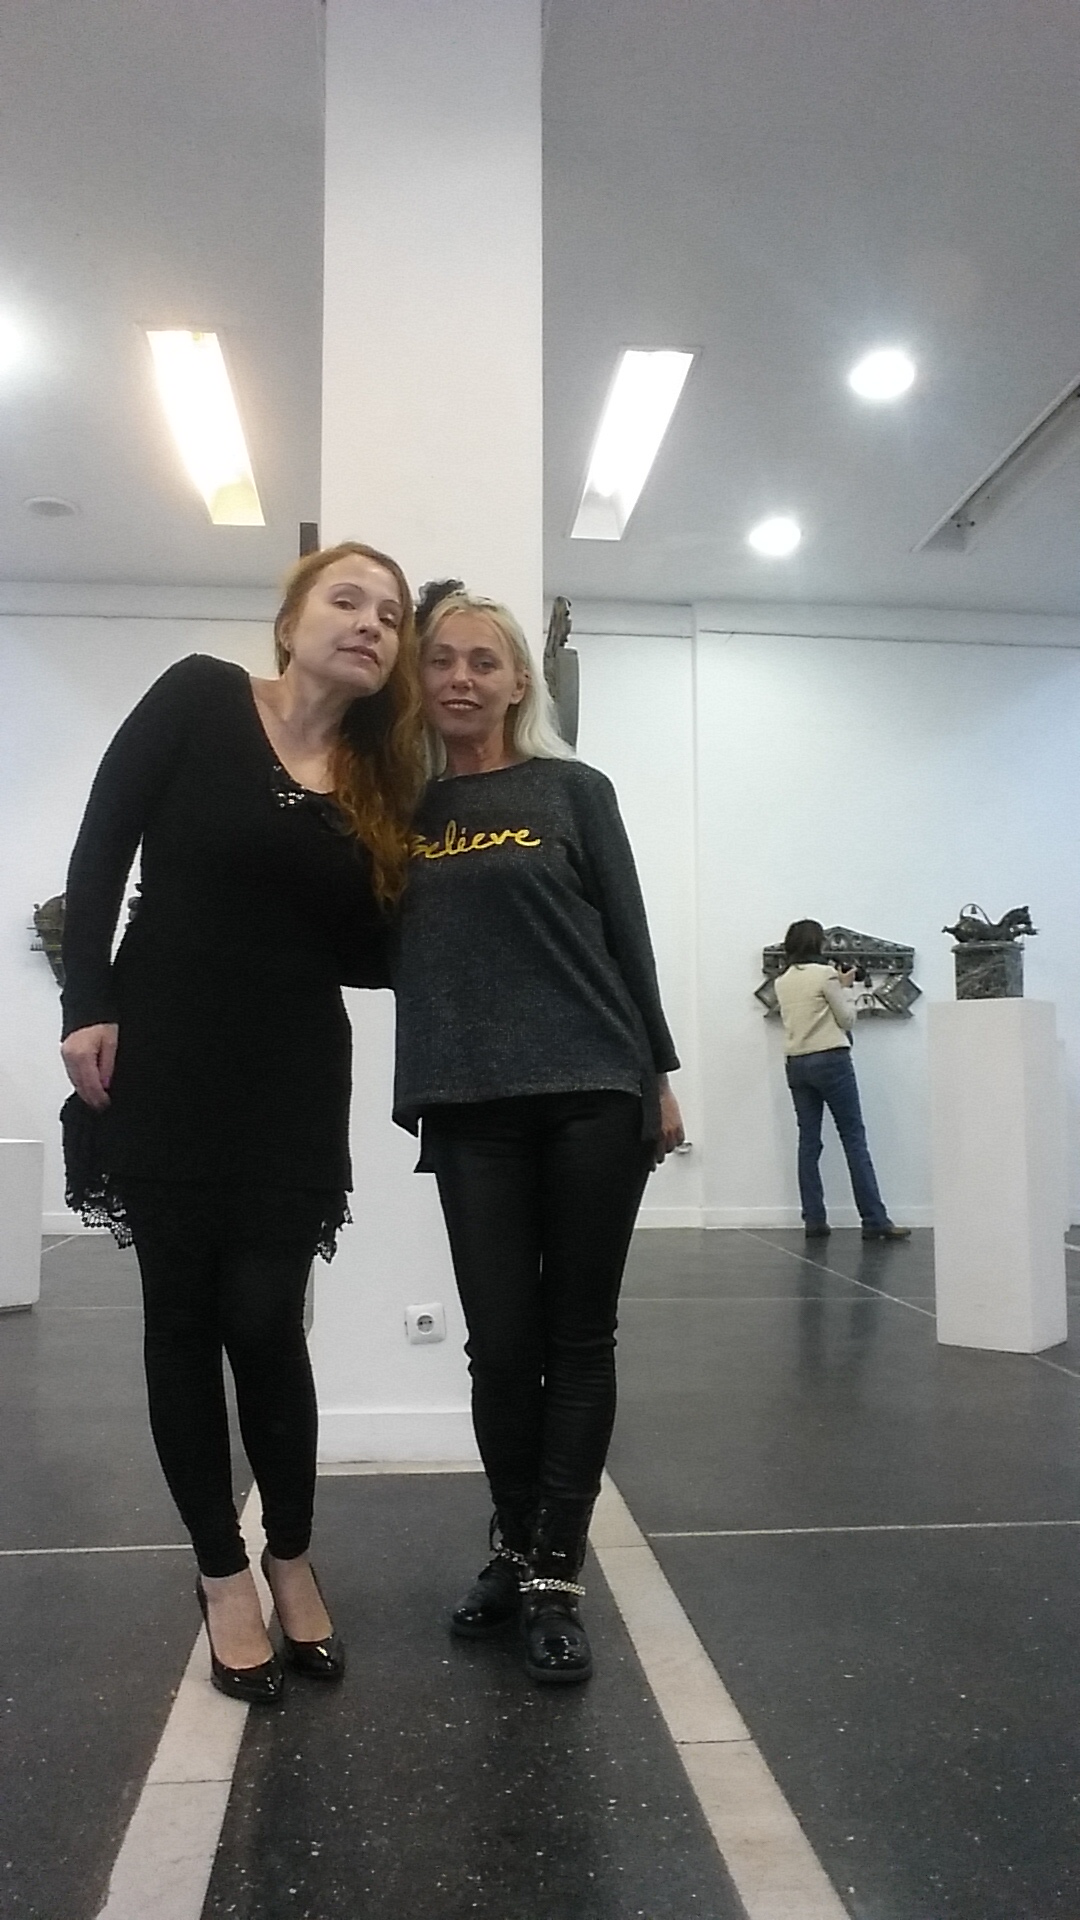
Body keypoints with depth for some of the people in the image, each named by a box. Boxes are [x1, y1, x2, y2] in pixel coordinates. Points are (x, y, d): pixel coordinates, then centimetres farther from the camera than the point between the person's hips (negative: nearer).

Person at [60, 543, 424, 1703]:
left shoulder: (380, 785, 7)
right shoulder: (201, 698, -2)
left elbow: (368, 952, 7)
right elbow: (102, 847, -5)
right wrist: (86, 1002, -11)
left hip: (294, 1084, 2)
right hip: (161, 1064, -1)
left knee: (262, 1318, -1)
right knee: (183, 1316, 6)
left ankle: (291, 1559, 23)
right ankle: (221, 1573, 23)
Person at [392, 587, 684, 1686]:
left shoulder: (573, 790, 4)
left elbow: (626, 935, 4)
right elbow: (386, 952, 16)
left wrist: (659, 1074, 2)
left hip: (593, 1094, -1)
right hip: (470, 1107, 2)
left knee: (577, 1340, 5)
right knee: (499, 1344, 6)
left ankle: (554, 1577, 18)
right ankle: (513, 1551, 27)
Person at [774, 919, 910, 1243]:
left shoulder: (782, 981, 10)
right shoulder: (825, 974, -8)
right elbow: (846, 1020, -3)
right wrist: (845, 988, 11)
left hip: (796, 1064, 6)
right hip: (830, 1060, -6)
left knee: (809, 1142, 6)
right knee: (854, 1139, -2)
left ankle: (814, 1220, 4)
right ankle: (874, 1221, -2)